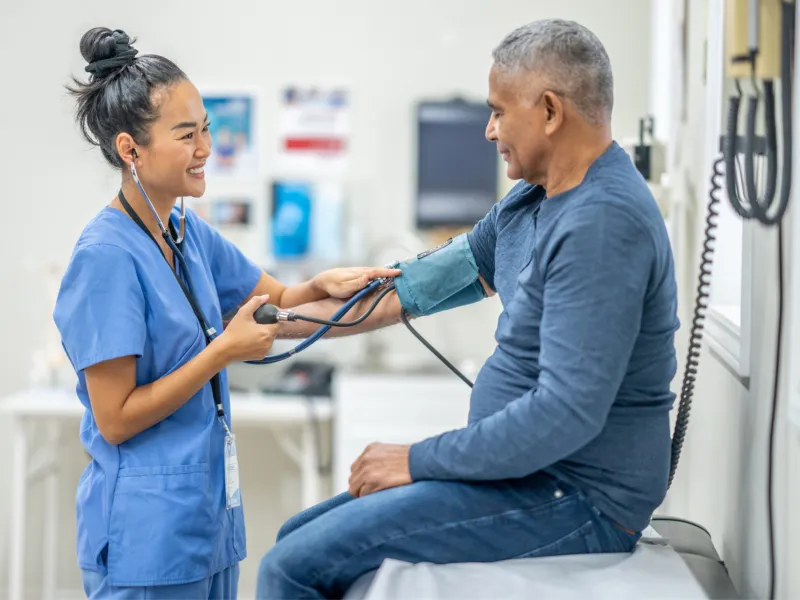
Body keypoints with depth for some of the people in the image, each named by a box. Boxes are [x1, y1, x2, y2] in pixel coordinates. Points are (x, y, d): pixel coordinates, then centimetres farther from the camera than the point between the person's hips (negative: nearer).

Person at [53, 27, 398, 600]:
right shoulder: (106, 256, -18)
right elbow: (115, 419, -18)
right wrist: (223, 351, -19)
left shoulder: (190, 233, 5)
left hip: (209, 513, 8)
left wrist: (323, 285, -1)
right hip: (147, 535, -8)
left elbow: (277, 300, 20)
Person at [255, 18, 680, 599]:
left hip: (575, 502, -10)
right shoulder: (531, 202, 10)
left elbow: (567, 412, -27)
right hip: (527, 471, 10)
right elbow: (423, 284, 17)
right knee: (301, 537, 14)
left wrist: (418, 460, -17)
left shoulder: (603, 224, -22)